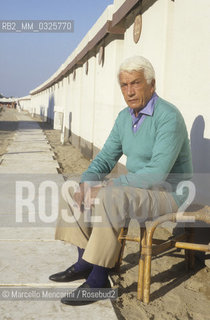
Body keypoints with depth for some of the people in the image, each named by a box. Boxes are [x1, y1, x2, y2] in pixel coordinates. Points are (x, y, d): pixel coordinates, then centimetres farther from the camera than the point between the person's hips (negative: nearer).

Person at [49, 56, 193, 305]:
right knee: (73, 193, -2)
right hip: (137, 185, 9)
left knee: (108, 199, -34)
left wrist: (106, 186, -28)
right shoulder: (125, 117, 5)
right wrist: (87, 183, -12)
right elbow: (105, 158, 9)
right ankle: (85, 262, 3)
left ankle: (98, 278, -22)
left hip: (167, 191, -8)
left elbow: (157, 173, -30)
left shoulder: (168, 117, -21)